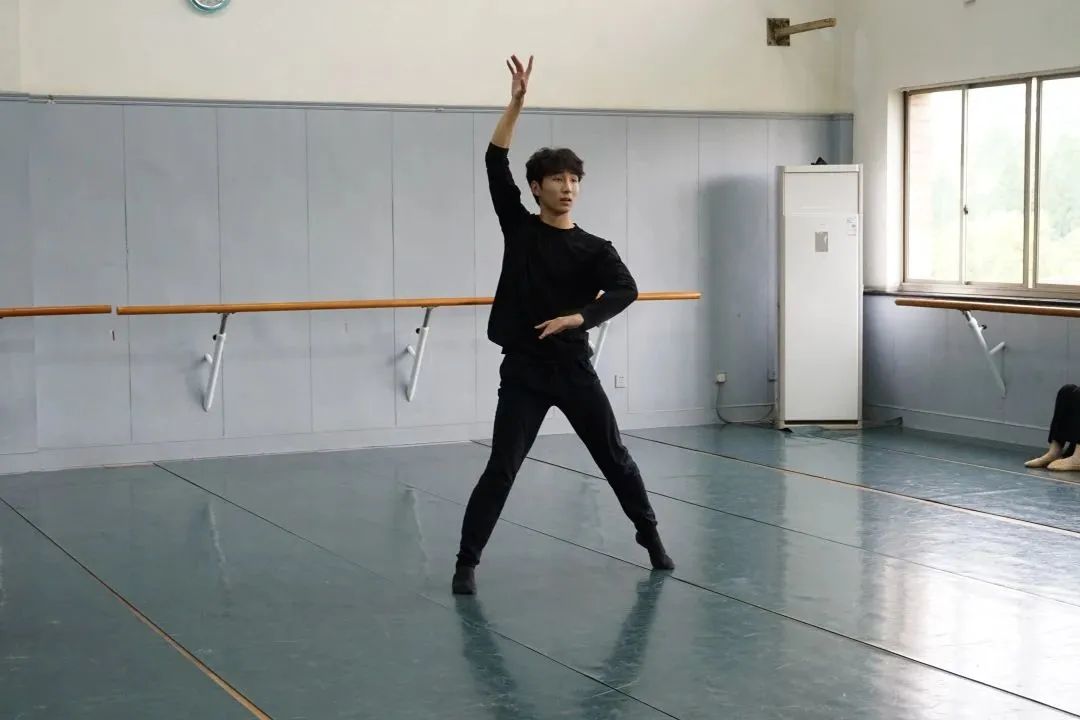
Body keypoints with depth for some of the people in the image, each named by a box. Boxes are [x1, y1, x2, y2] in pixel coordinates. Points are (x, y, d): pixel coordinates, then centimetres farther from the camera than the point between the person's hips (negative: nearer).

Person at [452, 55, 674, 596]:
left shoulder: (593, 248, 2)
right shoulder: (518, 228, 2)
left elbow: (626, 290, -15)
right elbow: (495, 163, -7)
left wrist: (575, 317, -27)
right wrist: (516, 101, -14)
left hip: (574, 368, 2)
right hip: (523, 371, -1)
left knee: (615, 456, 12)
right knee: (502, 468, -7)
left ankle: (649, 535, 32)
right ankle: (467, 562, 0)